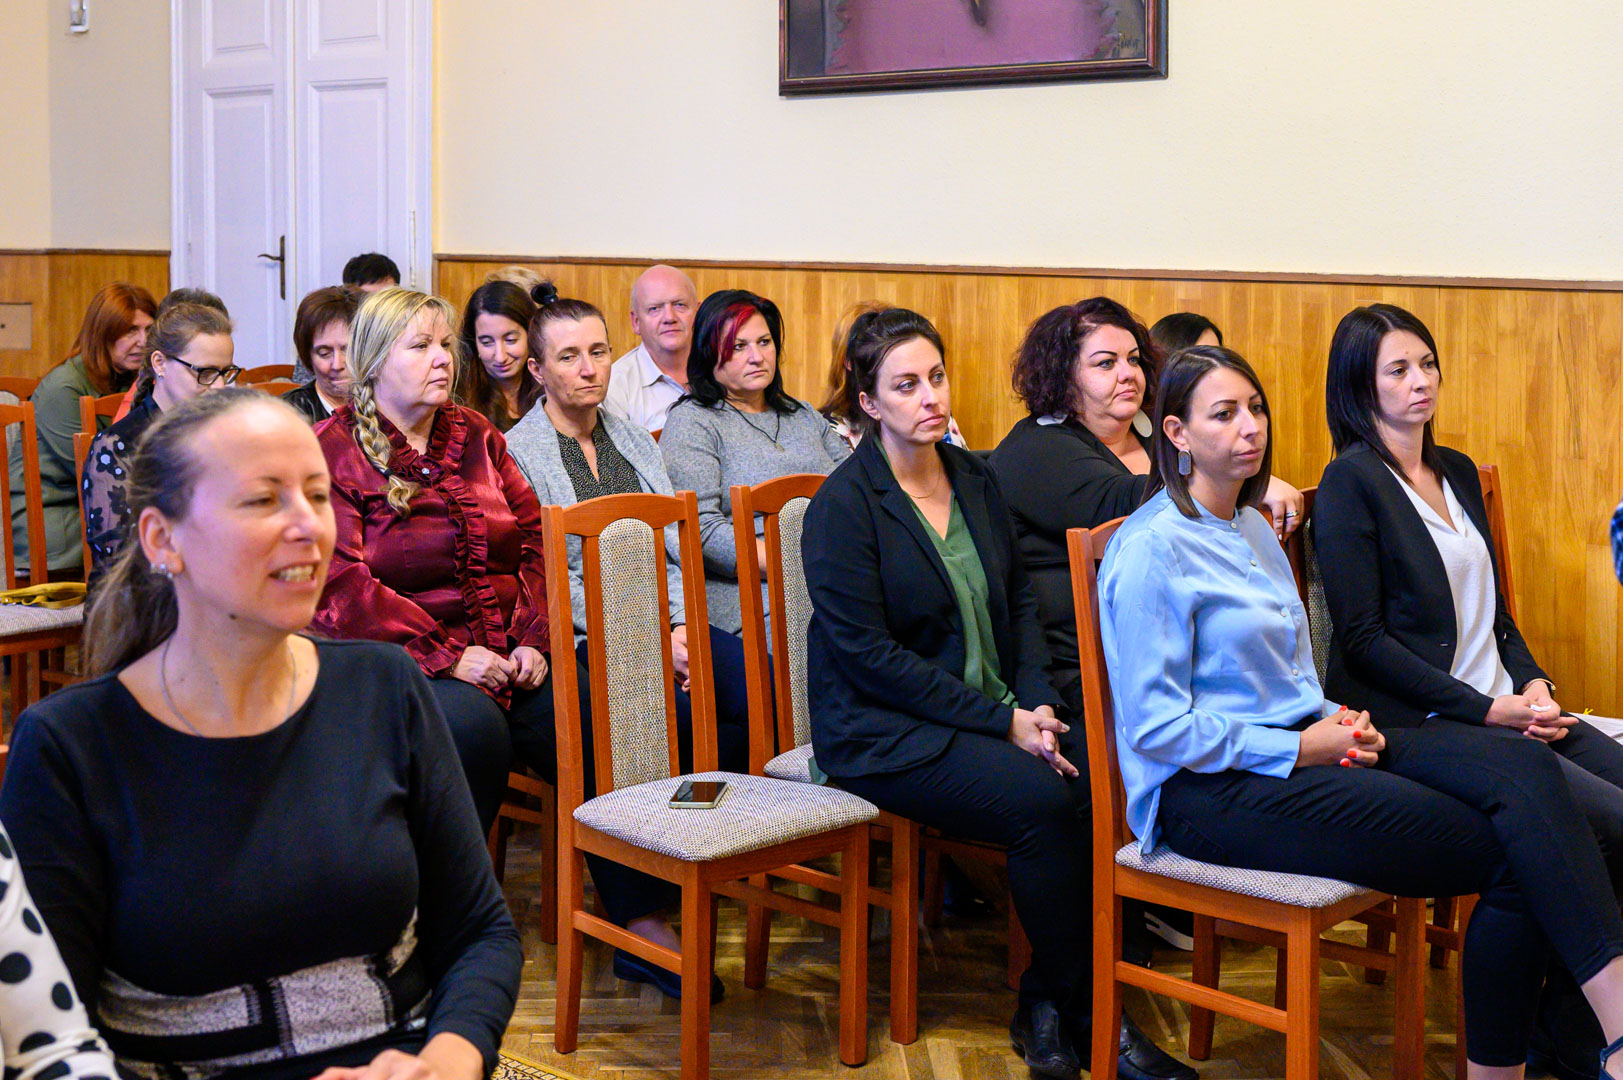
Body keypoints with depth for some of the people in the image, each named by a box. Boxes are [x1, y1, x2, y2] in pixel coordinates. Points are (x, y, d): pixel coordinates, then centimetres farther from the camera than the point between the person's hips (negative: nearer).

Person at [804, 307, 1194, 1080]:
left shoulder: (974, 480, 12)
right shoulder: (843, 506, -9)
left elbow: (1018, 601, 16)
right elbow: (868, 654, -15)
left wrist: (1036, 704, -4)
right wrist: (1003, 723, -17)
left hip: (997, 713, 6)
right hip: (884, 731, -6)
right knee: (1040, 800, -29)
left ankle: (1051, 1008, -8)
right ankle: (1080, 1007, -9)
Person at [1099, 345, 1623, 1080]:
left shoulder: (1253, 530, 18)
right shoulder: (1151, 549, -10)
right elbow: (1156, 730, -15)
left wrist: (1337, 721, 5)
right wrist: (1299, 748, -14)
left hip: (1304, 744, 8)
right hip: (1212, 791, -8)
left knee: (1523, 766, -19)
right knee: (1509, 852, -21)